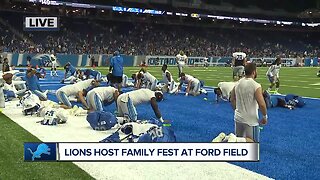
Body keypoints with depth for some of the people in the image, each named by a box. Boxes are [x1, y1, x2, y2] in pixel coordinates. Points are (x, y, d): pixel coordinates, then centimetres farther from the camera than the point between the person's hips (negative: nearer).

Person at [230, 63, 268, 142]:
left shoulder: (237, 84, 1)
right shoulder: (256, 86, -19)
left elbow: (232, 100, 11)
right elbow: (262, 104, -22)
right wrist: (265, 116, -7)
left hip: (238, 118, 6)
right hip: (250, 120, -6)